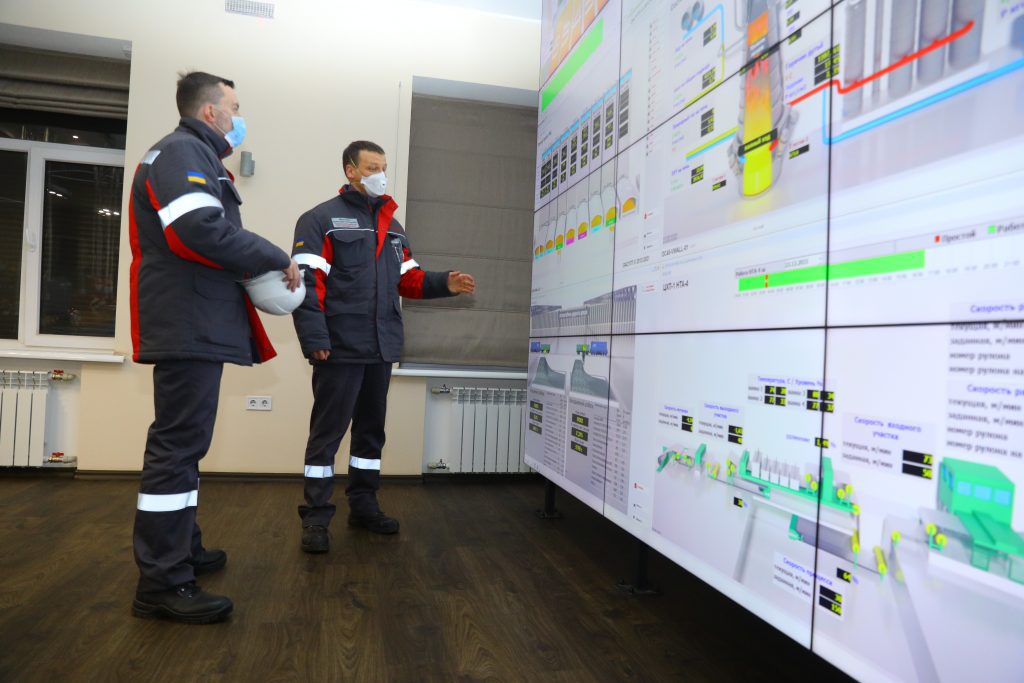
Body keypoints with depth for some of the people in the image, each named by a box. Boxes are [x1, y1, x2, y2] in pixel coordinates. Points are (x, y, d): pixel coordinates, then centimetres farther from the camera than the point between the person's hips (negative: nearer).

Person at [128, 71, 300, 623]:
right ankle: (162, 582, -2)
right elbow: (201, 232, -23)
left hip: (195, 326, 11)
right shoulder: (182, 151, -8)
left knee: (182, 442, 16)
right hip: (188, 326, -11)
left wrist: (261, 270, 6)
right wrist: (276, 259, -14)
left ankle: (181, 549, 28)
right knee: (179, 444, -9)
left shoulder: (196, 156, 24)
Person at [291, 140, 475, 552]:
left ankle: (363, 506, 28)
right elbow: (306, 283, -12)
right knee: (328, 431, 0)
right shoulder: (322, 219, -4)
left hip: (382, 348, 7)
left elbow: (408, 280, 15)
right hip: (341, 347, -7)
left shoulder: (392, 228, 18)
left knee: (371, 428, 14)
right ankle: (316, 517, 11)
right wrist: (314, 339, -20)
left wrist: (445, 284, -3)